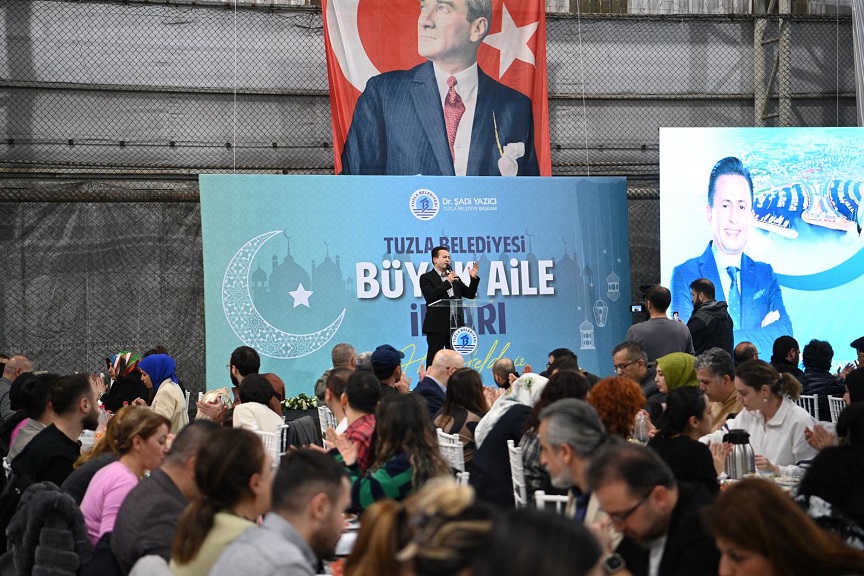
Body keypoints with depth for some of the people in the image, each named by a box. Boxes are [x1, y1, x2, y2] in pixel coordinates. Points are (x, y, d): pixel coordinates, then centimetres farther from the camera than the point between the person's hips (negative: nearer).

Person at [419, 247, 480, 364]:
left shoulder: (454, 277, 18)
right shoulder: (426, 278, 0)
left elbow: (470, 295, 17)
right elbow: (429, 296, -17)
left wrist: (474, 278, 1)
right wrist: (447, 282, -20)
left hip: (455, 324, 6)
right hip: (437, 325, -6)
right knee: (434, 358, -4)